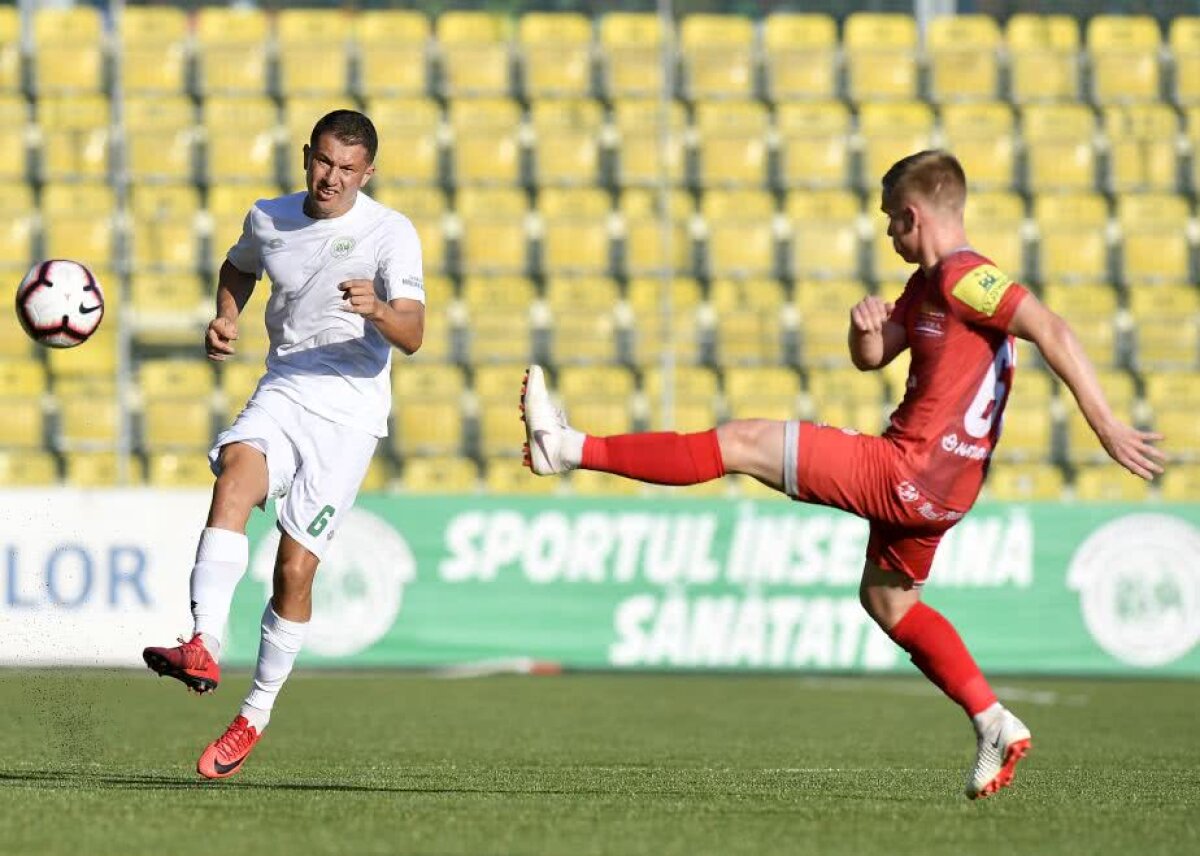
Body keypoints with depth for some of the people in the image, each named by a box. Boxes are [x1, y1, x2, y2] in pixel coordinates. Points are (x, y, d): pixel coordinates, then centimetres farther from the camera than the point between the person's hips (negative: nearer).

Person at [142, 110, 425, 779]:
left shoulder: (391, 234, -8)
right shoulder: (268, 219, 6)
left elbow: (413, 335, -19)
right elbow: (238, 269, 30)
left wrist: (378, 310, -40)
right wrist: (226, 321, 10)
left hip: (350, 413, -3)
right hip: (282, 394, 3)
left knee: (296, 567, -8)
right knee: (235, 473, -31)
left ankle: (257, 715, 10)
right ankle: (204, 648, -45)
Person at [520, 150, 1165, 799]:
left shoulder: (965, 278, -15)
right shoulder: (926, 286, 17)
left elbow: (1052, 332, -24)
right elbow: (871, 357, 19)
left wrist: (1105, 425, -28)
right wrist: (868, 323, -6)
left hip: (911, 473, -11)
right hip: (931, 486, 11)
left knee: (742, 443, -6)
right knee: (886, 601, 27)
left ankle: (570, 450, -2)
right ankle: (993, 726, 20)